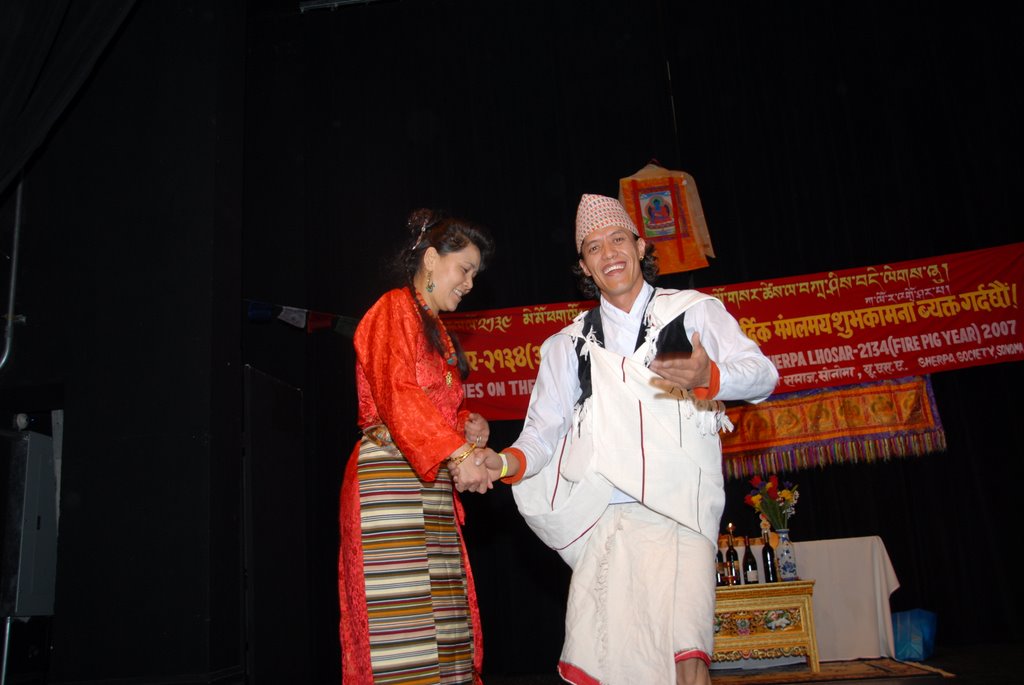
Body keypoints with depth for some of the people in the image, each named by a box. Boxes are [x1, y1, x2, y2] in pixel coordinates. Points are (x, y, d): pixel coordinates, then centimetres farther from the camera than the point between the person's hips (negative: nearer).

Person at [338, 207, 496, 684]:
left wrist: (470, 426, 7)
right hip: (389, 478, -9)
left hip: (430, 485, 9)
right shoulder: (394, 309, -2)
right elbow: (397, 394, -16)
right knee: (400, 616, -10)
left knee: (441, 618, 5)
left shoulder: (436, 330, 25)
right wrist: (457, 453, -23)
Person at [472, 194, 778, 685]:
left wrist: (709, 378, -26)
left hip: (679, 516, -2)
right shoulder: (568, 345, 16)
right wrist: (505, 462, -12)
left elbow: (761, 373, -5)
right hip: (605, 521, 3)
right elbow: (543, 432, 9)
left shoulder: (694, 312, 8)